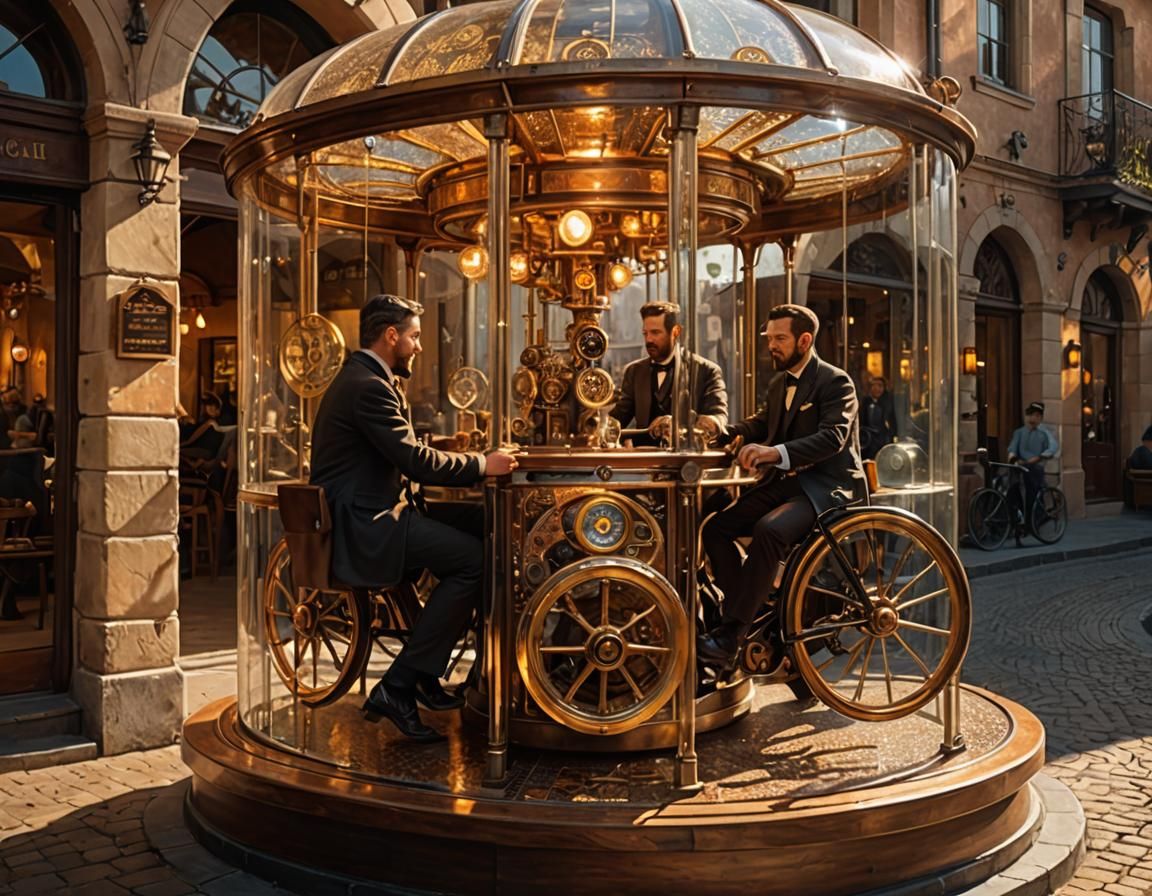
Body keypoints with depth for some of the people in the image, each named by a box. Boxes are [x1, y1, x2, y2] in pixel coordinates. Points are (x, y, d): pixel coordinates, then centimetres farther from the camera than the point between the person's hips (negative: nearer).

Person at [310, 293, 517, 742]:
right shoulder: (369, 386, -17)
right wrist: (482, 465, -12)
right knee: (472, 557, -19)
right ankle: (398, 687, -12)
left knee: (480, 525, 6)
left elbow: (405, 455, 18)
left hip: (370, 512, 11)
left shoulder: (365, 378, 18)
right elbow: (414, 460, -23)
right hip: (361, 526, -11)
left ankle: (424, 675, 9)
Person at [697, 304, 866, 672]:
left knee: (769, 531, -35)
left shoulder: (835, 381, -9)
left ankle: (730, 637, -30)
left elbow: (833, 437, -23)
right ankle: (754, 619, -7)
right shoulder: (779, 382, 18)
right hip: (785, 482, 8)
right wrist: (723, 431, -2)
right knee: (715, 528, -11)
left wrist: (776, 452, -38)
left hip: (827, 486, -8)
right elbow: (761, 424, 20)